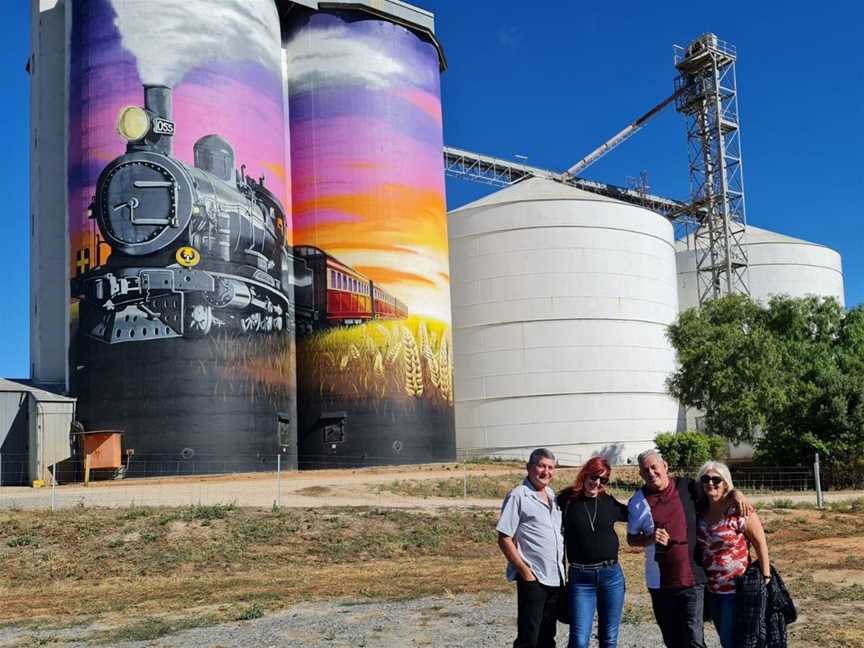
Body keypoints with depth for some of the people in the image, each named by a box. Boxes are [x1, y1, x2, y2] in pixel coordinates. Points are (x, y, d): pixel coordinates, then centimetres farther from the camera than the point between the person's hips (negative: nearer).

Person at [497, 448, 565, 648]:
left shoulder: (553, 496, 13)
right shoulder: (518, 496, -9)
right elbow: (504, 539, -12)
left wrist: (563, 568, 11)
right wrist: (524, 570, -15)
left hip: (556, 578, 7)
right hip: (532, 579, -7)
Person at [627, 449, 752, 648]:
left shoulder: (688, 487, -1)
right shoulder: (638, 501, 0)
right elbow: (631, 539, 8)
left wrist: (736, 494, -10)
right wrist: (651, 538, -12)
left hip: (693, 580, -2)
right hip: (660, 583, 2)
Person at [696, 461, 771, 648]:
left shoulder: (738, 510, -17)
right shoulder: (701, 512, 1)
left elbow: (760, 543, -12)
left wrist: (766, 576, -10)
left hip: (737, 589, -6)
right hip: (712, 590, 6)